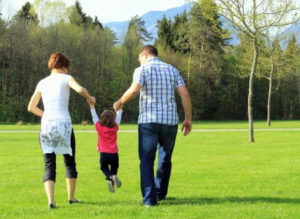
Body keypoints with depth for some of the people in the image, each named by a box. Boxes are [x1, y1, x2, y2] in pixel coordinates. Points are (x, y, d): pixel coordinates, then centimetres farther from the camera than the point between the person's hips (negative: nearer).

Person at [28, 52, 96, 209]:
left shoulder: (42, 83, 14)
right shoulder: (65, 78, 4)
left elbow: (31, 107, 18)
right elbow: (79, 89, -16)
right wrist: (89, 98, 3)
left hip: (46, 125, 2)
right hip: (64, 124, -2)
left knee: (49, 165, 1)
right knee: (70, 162, 16)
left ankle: (51, 201, -16)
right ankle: (71, 198, 22)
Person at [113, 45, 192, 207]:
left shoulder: (142, 70, -1)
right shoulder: (172, 70, 11)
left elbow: (134, 89, -20)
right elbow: (185, 94, 2)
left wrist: (120, 102, -4)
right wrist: (188, 118, 6)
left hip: (148, 121, -3)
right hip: (170, 121, 4)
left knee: (146, 160, 2)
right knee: (165, 158, 20)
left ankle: (149, 198, -6)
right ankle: (160, 193, 30)